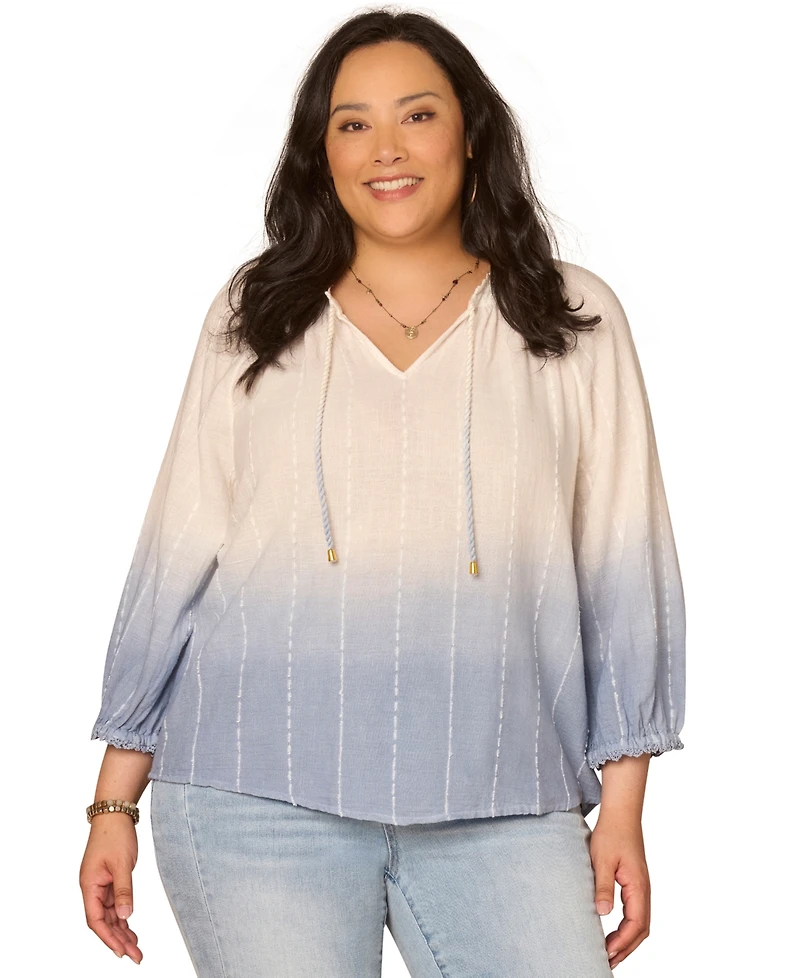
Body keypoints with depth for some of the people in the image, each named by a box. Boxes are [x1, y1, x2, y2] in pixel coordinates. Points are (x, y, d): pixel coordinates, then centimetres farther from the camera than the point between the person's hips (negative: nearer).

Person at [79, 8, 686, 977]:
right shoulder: (252, 317, 10)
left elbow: (623, 568, 7)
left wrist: (622, 808, 4)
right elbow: (176, 554, 9)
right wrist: (116, 801, 8)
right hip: (260, 793, 0)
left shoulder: (575, 320, 8)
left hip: (500, 807, 0)